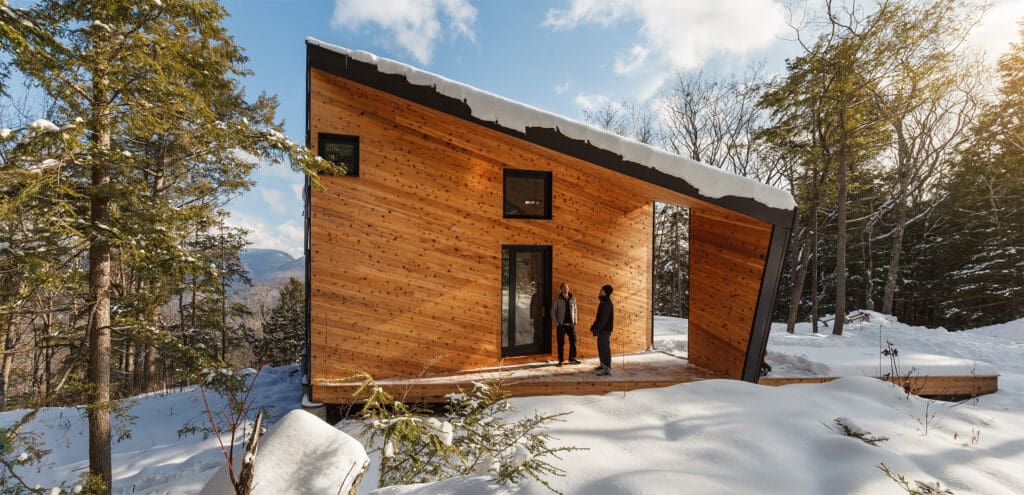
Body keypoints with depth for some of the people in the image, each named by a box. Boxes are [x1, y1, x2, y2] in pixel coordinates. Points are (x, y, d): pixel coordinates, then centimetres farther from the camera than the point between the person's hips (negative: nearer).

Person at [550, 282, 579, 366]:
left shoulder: (572, 299, 7)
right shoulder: (557, 299, -3)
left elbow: (575, 310, 15)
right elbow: (553, 311, -1)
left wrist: (575, 321, 7)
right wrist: (556, 322, -7)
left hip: (571, 324, 3)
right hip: (561, 325, -3)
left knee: (573, 341, 3)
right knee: (561, 343, 2)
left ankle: (572, 359, 17)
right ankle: (560, 360, 12)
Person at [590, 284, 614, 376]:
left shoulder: (607, 303, -16)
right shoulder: (603, 302, 15)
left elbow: (604, 318, -22)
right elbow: (599, 317, 20)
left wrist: (597, 329, -23)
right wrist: (593, 327, 17)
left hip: (605, 329, -10)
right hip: (602, 329, 10)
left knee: (605, 347, -9)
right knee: (601, 347, 16)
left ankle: (607, 369, -8)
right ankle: (603, 365, 27)